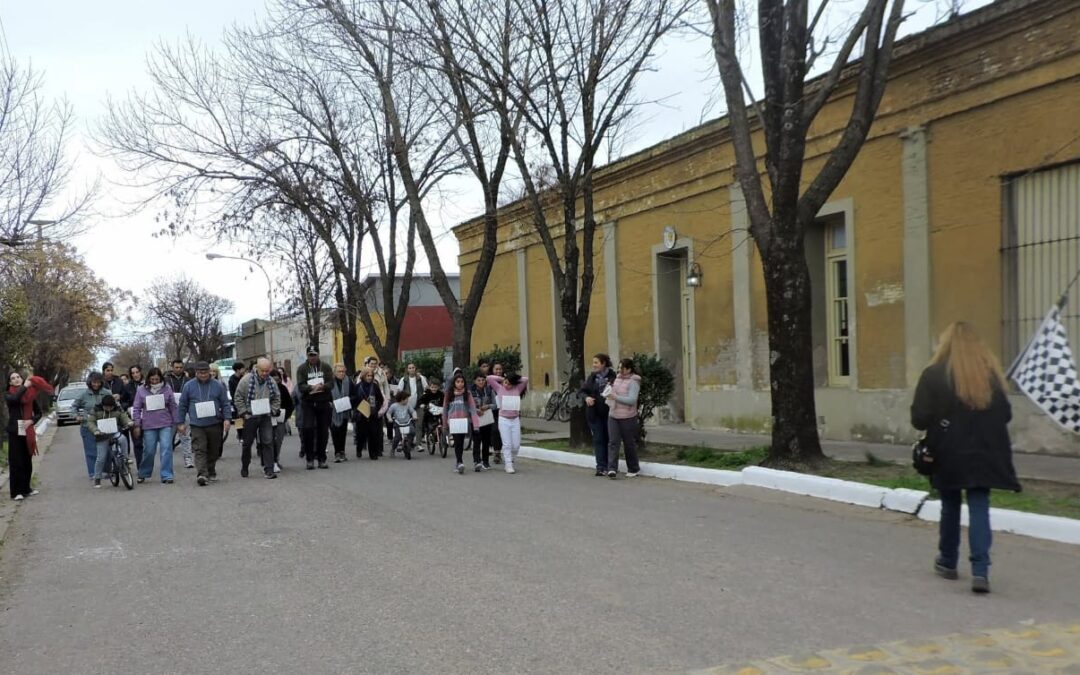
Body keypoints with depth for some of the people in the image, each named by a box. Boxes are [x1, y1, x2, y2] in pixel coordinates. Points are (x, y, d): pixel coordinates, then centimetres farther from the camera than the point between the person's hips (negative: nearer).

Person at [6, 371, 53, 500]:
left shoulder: (29, 394, 8)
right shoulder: (8, 395, 2)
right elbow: (14, 399, -23)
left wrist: (31, 420, -9)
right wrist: (24, 387, -20)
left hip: (28, 431, 3)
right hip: (15, 431, -3)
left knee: (27, 461, 9)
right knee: (16, 461, -4)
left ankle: (26, 488, 20)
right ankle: (16, 491, -3)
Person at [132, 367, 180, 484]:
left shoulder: (167, 388, 1)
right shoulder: (141, 390, 1)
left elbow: (173, 406, 6)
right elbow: (136, 408, 5)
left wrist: (176, 422, 7)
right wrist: (137, 425, 2)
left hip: (166, 425, 0)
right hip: (149, 426, 0)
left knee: (166, 449, -6)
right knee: (149, 451, 6)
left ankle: (166, 476, -1)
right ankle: (143, 474, 26)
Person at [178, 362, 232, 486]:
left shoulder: (218, 385, 5)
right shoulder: (188, 386, 4)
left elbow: (225, 404, 7)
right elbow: (182, 406, 9)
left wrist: (227, 418, -5)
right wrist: (181, 422, 7)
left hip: (215, 424, 2)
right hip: (197, 425, -1)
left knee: (214, 451, 9)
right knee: (200, 450, -13)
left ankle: (211, 473, 24)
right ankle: (201, 474, -21)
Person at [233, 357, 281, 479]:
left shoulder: (271, 382, 3)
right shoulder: (246, 380, -9)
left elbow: (277, 399, 14)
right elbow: (238, 398, -5)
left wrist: (272, 411, 1)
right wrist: (243, 413, -9)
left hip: (265, 417, 2)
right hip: (250, 417, -2)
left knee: (268, 442, -5)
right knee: (247, 443, 10)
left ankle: (269, 470, -4)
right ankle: (244, 468, 27)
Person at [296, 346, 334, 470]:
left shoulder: (325, 367, 7)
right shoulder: (302, 368, 3)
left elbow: (331, 383, -2)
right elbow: (300, 385, -9)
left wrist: (322, 387, -23)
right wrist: (311, 387, -27)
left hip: (323, 402, 2)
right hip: (308, 403, -2)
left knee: (323, 431, 4)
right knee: (308, 428, -12)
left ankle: (322, 459, 15)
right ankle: (310, 459, -1)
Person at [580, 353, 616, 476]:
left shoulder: (613, 376, -9)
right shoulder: (591, 377, 6)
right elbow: (583, 390, 11)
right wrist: (586, 397, -8)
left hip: (608, 412, -3)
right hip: (594, 413, 3)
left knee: (608, 439, 7)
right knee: (598, 439, 2)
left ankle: (608, 466, 18)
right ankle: (601, 467, 3)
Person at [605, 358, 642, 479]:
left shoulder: (633, 382, -11)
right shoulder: (617, 378, 12)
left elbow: (632, 400, -21)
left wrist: (616, 397, -24)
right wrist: (608, 398, 9)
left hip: (627, 417, -6)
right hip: (613, 416, 6)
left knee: (629, 443, 6)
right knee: (613, 442, -6)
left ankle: (633, 470, 21)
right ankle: (612, 469, -12)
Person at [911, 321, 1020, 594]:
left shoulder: (934, 375, -11)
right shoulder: (992, 373, -1)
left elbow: (919, 418, -13)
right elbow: (1005, 415, 4)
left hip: (948, 454, -1)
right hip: (985, 455, 1)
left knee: (950, 506, 17)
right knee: (979, 508, 2)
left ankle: (948, 561, 31)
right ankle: (980, 570, -9)